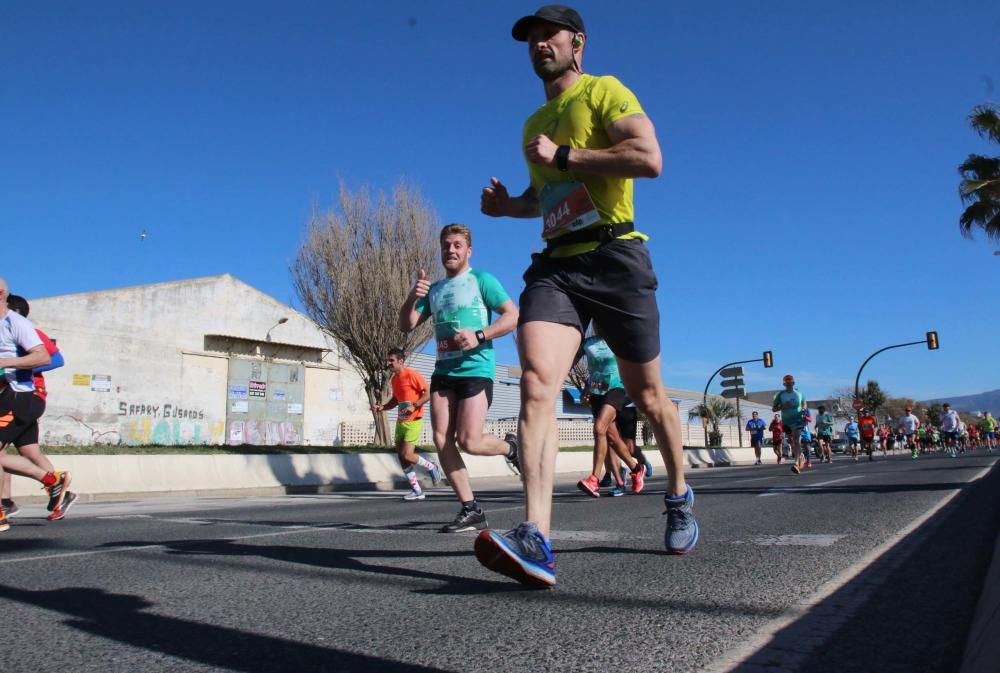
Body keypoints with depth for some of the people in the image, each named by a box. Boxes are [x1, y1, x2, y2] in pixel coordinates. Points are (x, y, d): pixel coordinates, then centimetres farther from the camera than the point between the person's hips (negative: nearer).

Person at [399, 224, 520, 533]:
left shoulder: (481, 280, 2)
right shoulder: (434, 289, 18)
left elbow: (513, 316, -5)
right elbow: (406, 326, 13)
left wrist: (479, 336, -18)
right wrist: (413, 297, -5)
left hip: (475, 370, -6)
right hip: (443, 371, 6)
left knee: (469, 442, -13)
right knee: (441, 440, -4)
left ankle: (510, 446, 20)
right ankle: (470, 510, 4)